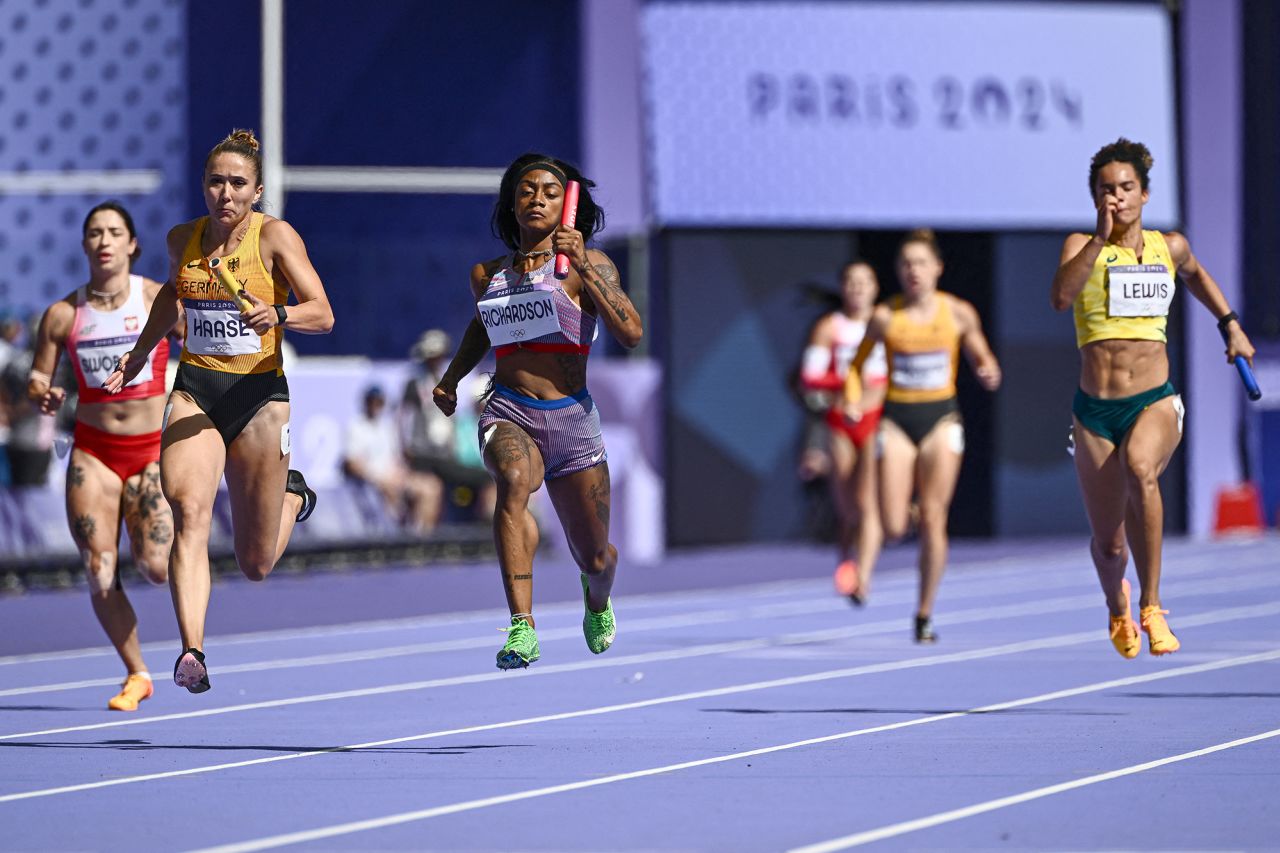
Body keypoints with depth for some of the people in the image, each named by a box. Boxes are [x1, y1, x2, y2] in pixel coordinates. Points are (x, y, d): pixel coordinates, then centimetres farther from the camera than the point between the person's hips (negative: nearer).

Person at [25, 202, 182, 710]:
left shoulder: (159, 300, -4)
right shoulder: (63, 315, 1)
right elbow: (38, 376, 7)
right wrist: (42, 395, -14)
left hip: (153, 448, -2)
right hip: (93, 451, 2)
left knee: (155, 565, -12)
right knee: (99, 572, -6)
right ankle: (136, 673, 12)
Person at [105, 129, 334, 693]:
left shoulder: (274, 236, -8)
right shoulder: (183, 239, 5)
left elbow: (322, 314, -15)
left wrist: (279, 315, -34)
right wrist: (140, 353, 27)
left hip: (259, 396, -2)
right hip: (194, 393, 2)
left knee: (255, 566, 6)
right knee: (189, 513, -26)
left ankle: (292, 495, 42)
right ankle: (192, 653, -36)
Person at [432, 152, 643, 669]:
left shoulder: (587, 266, -1)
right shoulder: (487, 276, 11)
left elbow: (631, 333, -17)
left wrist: (582, 266, -21)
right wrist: (450, 379, 26)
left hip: (572, 418, -1)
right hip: (509, 413, 1)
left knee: (595, 560, 6)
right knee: (514, 479, -36)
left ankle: (597, 601, 48)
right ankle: (521, 628, -44)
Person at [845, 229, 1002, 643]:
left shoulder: (958, 313, -1)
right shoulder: (885, 317, -3)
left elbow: (981, 357, 11)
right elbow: (857, 365, 8)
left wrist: (989, 373, -12)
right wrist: (854, 399, -9)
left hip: (942, 418, 0)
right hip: (897, 419, 0)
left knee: (933, 521, -5)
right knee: (893, 527, -8)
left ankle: (925, 615, 5)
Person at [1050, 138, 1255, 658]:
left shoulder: (1170, 247, 8)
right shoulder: (1082, 247, -1)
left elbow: (1195, 275, 33)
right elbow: (1060, 298, -22)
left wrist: (1230, 325, 28)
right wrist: (1101, 238, -25)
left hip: (1155, 401, 0)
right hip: (1095, 409, 0)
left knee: (1139, 465, -37)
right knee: (1108, 545, 5)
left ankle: (1151, 606, -29)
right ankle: (1117, 609, 43)